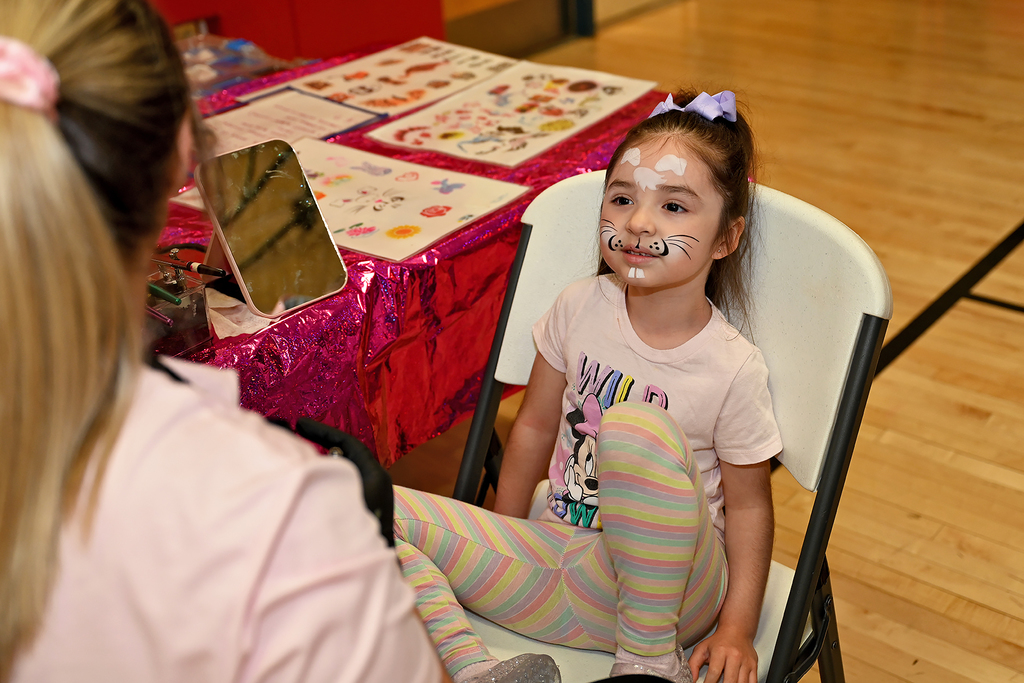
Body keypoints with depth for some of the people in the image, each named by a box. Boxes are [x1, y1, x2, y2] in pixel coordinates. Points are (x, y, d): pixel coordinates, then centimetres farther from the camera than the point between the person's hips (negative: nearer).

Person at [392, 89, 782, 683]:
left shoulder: (734, 370, -14)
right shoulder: (580, 310, -3)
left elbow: (748, 505, -4)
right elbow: (535, 427, 7)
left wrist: (737, 629, -9)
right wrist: (500, 547, 12)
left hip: (664, 586, -4)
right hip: (561, 556, 4)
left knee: (640, 429, -37)